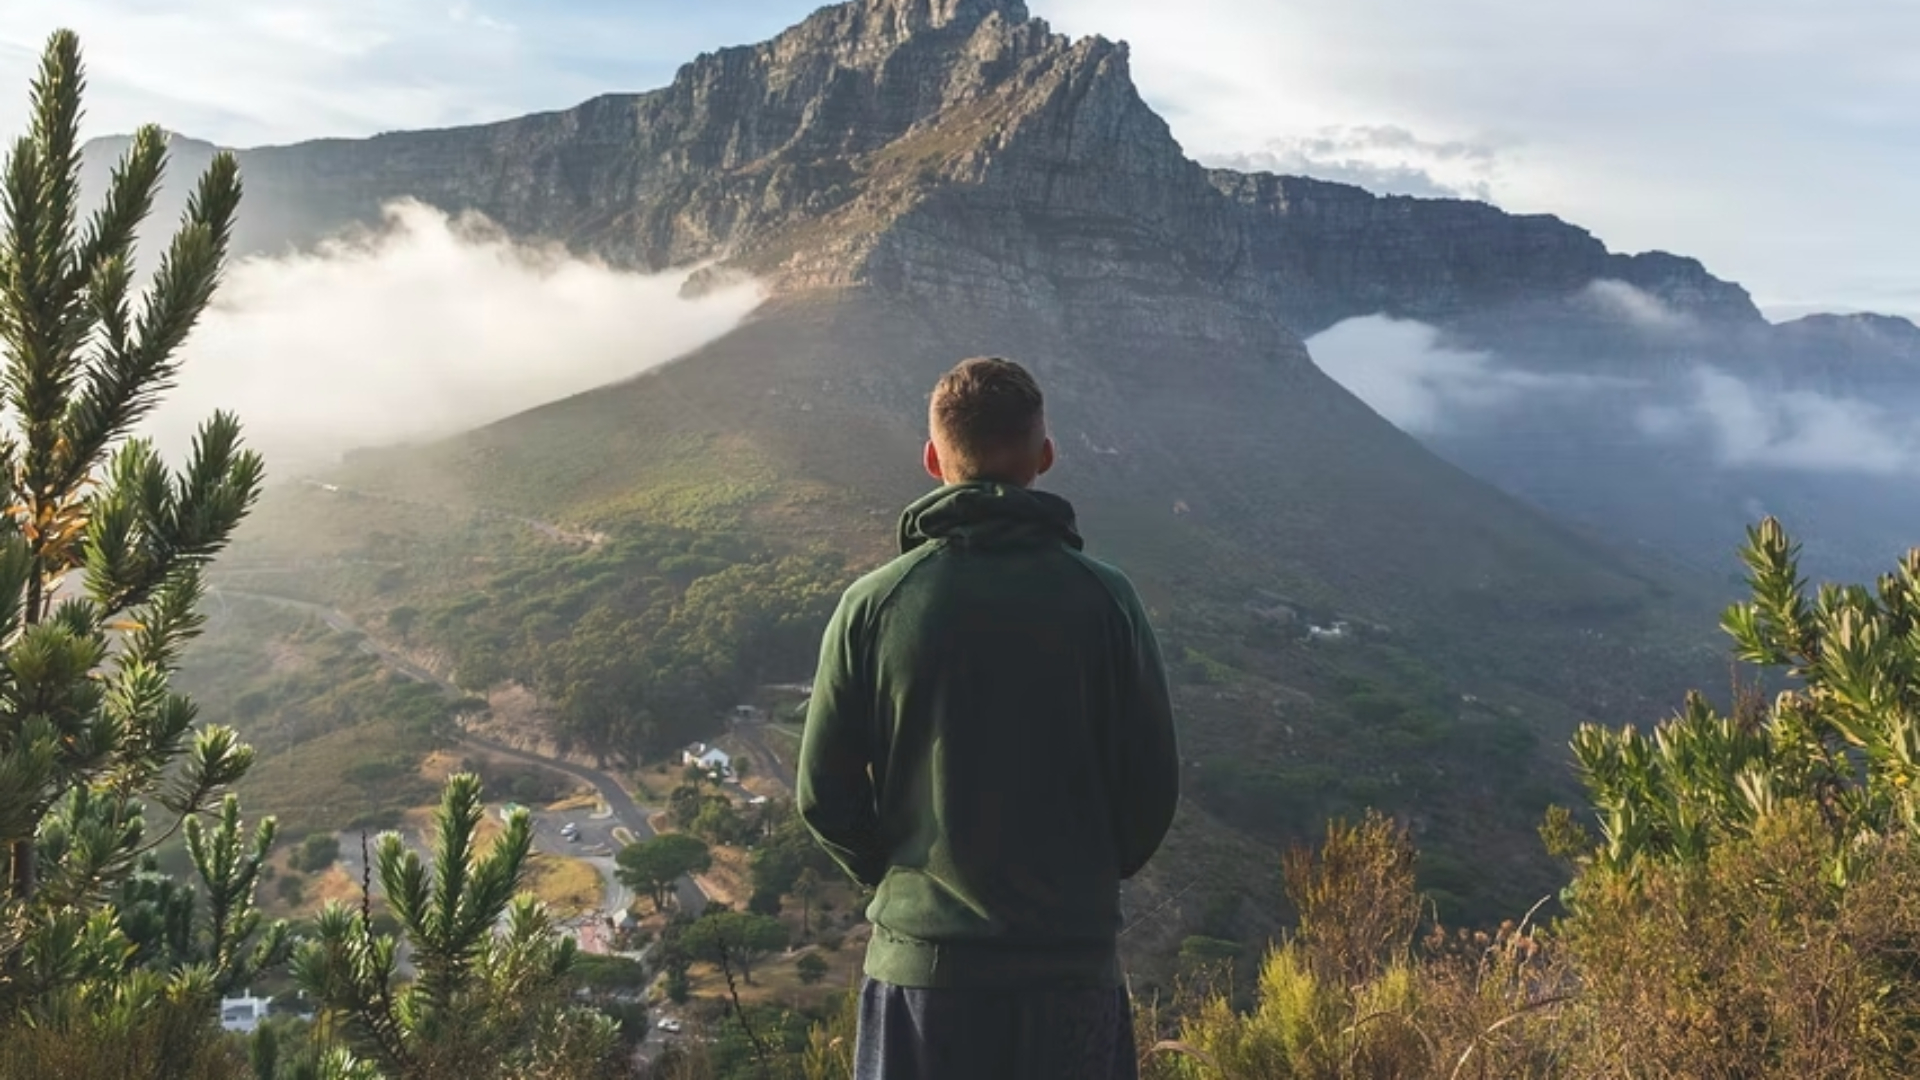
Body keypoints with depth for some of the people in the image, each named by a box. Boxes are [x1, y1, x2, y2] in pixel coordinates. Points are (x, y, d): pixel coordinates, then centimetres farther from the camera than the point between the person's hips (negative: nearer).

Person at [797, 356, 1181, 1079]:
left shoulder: (873, 605, -8)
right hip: (1074, 957, 0)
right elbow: (1153, 784, -3)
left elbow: (824, 795, -3)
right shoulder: (1102, 599, -8)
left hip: (919, 957, 0)